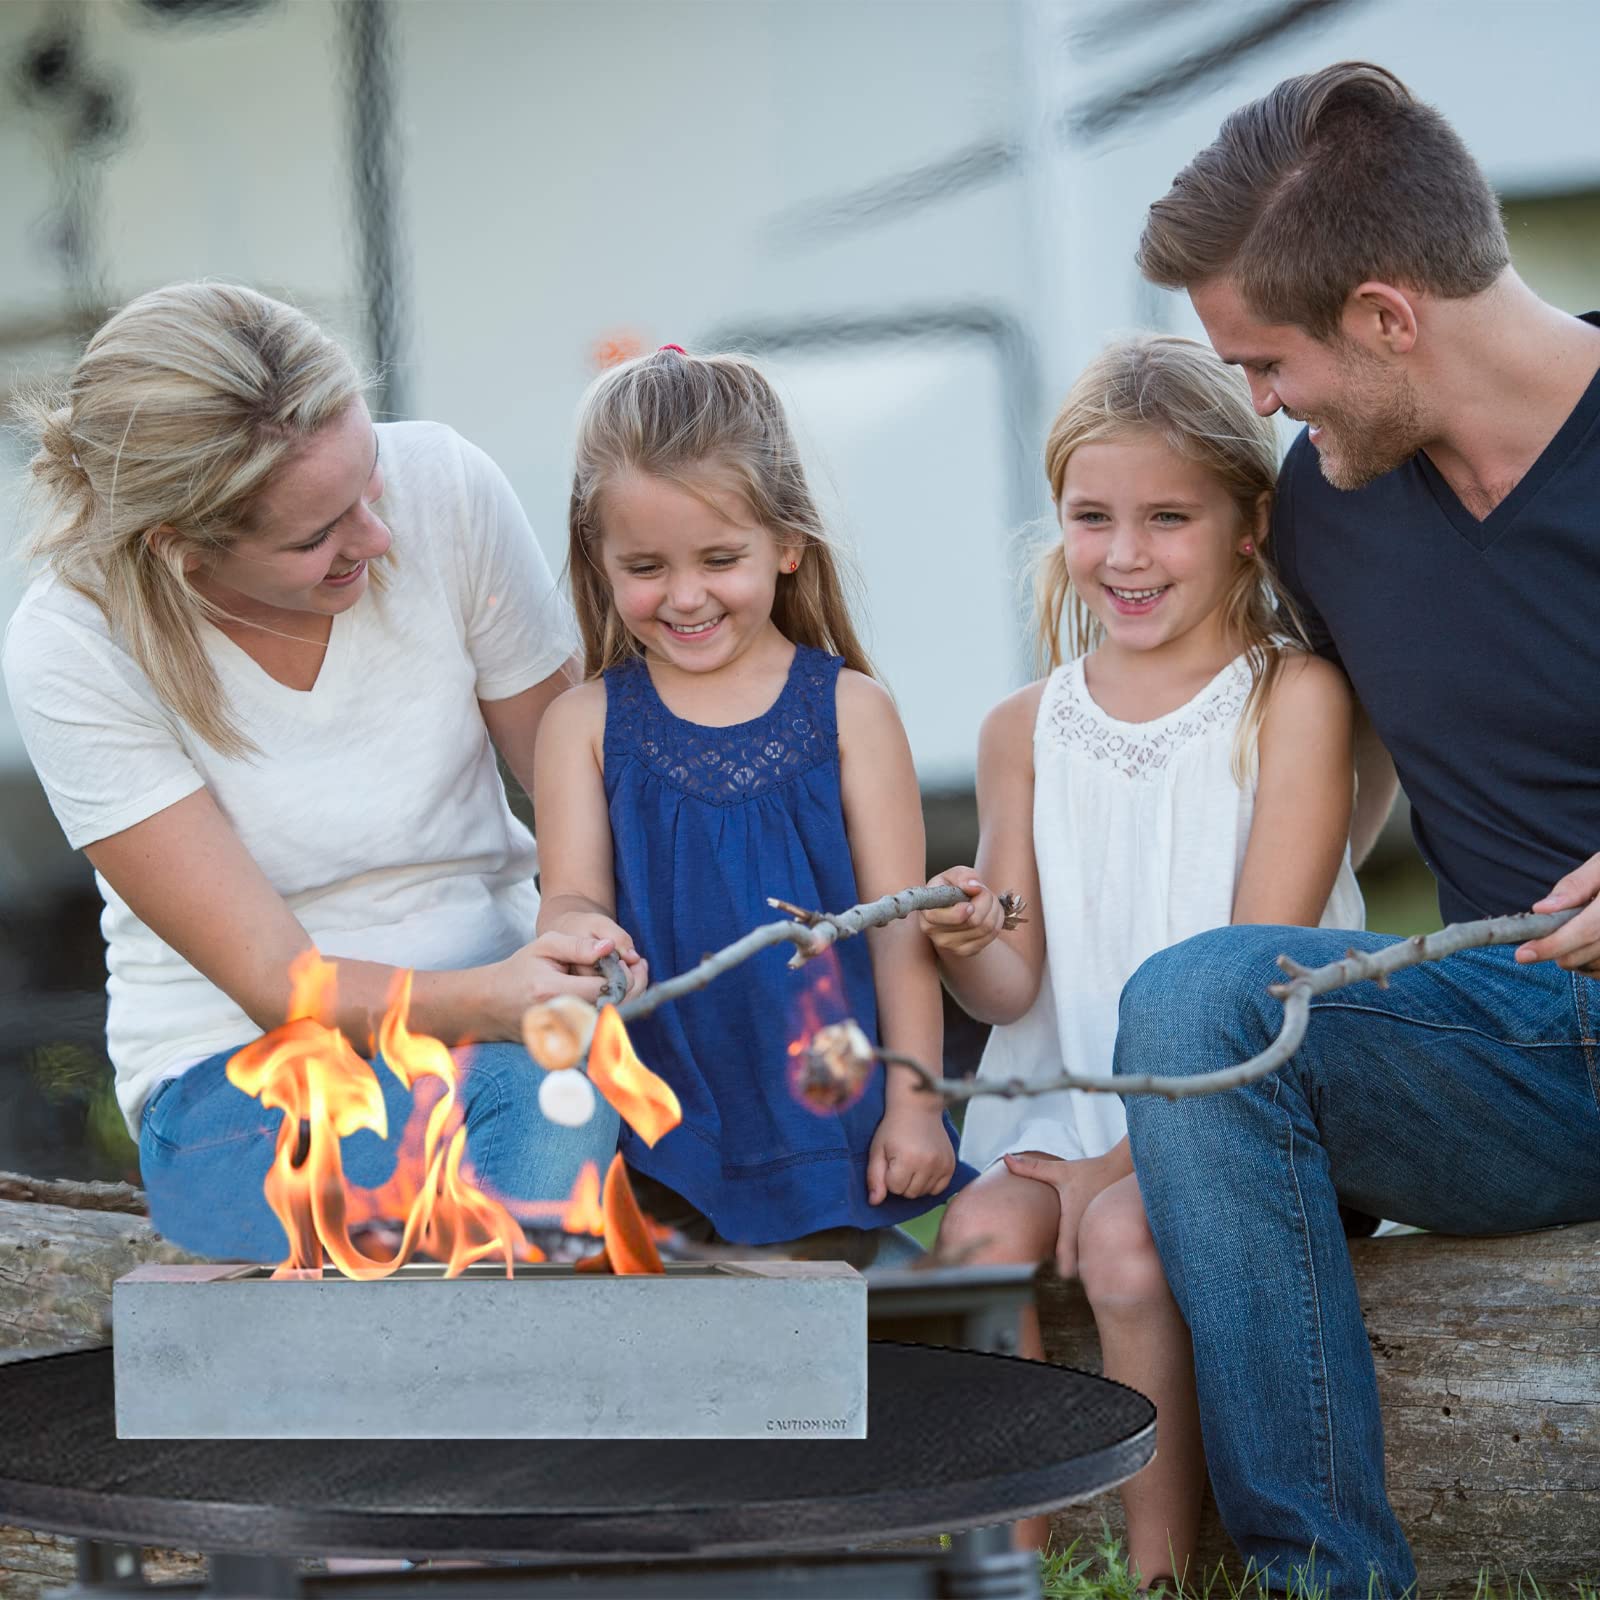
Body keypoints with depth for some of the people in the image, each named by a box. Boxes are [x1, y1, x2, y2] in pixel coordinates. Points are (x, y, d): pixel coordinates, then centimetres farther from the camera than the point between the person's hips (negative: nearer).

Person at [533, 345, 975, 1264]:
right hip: (662, 1123, 1)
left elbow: (899, 921, 2)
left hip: (827, 1110, -1)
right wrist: (575, 933, -25)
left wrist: (914, 1104, -2)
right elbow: (574, 897, -1)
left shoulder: (848, 708, 2)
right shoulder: (586, 724, 6)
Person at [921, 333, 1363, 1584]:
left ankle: (1162, 1562, -16)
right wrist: (961, 947, -19)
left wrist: (1128, 1152, -15)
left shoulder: (1291, 697, -4)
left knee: (1127, 1236, -30)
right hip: (1069, 1098, 4)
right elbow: (1014, 988, 6)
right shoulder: (1027, 729, 9)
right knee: (982, 1232, -23)